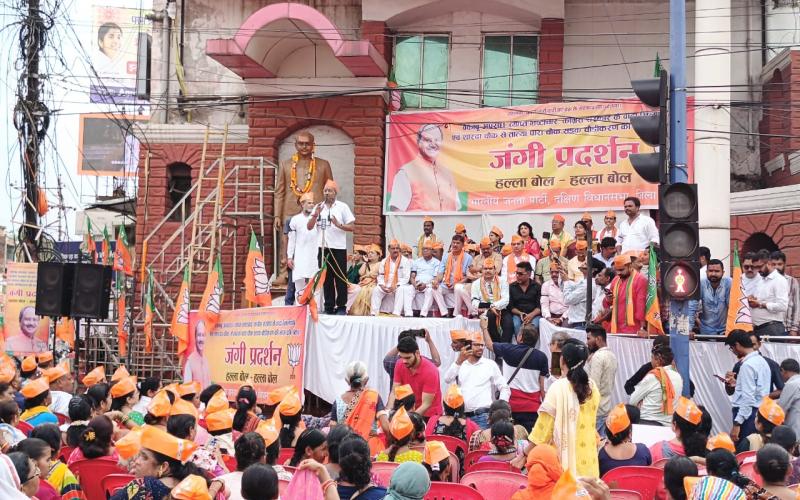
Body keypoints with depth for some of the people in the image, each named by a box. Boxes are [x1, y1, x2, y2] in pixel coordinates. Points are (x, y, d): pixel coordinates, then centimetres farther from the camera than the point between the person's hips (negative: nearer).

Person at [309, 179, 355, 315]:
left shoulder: (342, 207, 0)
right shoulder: (319, 207, 10)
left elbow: (352, 227, -3)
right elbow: (309, 227, 6)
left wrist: (338, 225, -19)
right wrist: (315, 215, -9)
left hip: (339, 249, -4)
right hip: (323, 248, 4)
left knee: (340, 279, -1)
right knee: (326, 279, 7)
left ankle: (341, 307, 5)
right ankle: (329, 307, 14)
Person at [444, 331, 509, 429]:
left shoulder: (490, 364, 7)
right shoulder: (460, 364, 11)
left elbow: (505, 388, 7)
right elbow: (447, 380, -6)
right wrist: (459, 361, -17)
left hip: (482, 416, -2)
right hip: (462, 415, 2)